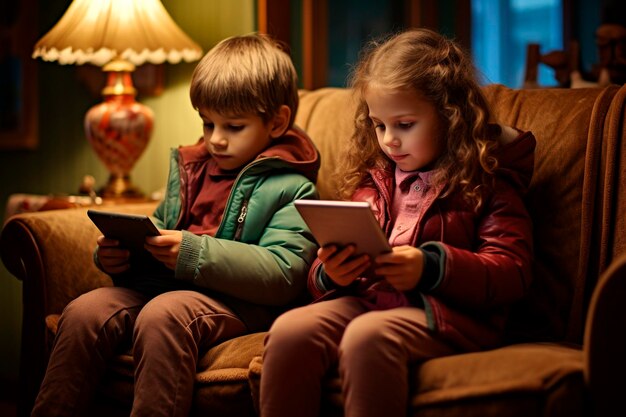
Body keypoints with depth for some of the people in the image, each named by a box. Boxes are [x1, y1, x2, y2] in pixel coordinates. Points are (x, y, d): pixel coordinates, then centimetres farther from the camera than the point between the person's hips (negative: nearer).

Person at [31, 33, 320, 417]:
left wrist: (194, 252, -23)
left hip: (235, 302, -6)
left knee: (163, 315, -36)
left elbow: (283, 275, -14)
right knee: (84, 311, -19)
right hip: (160, 285, 6)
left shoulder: (291, 189, -1)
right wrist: (118, 256, 6)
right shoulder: (188, 169, 22)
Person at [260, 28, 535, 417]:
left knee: (367, 335, -37)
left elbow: (512, 272, -4)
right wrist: (329, 274, -3)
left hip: (450, 313, -5)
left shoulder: (486, 182, 6)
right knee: (289, 330, -25)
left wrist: (432, 266, -18)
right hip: (365, 299, 5)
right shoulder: (371, 180, 22)